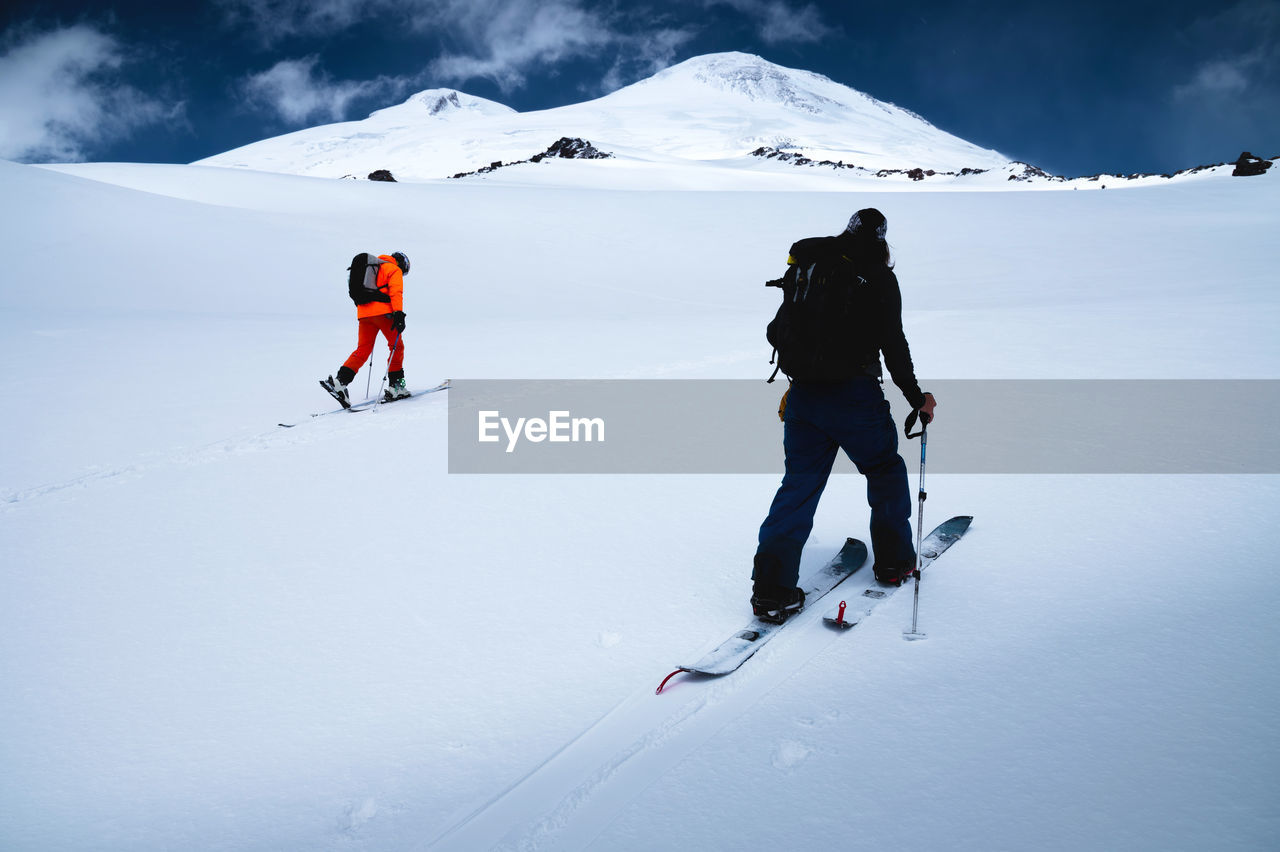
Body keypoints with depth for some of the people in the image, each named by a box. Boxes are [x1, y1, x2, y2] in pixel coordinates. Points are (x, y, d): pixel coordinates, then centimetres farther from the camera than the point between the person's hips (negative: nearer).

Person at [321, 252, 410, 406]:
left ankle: (340, 381, -12)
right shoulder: (394, 270, 7)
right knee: (397, 346, 6)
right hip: (383, 312, -6)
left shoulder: (370, 267, 31)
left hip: (364, 312, 6)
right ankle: (395, 386, 2)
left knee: (363, 349, 5)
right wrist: (399, 314, -19)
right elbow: (396, 292, -10)